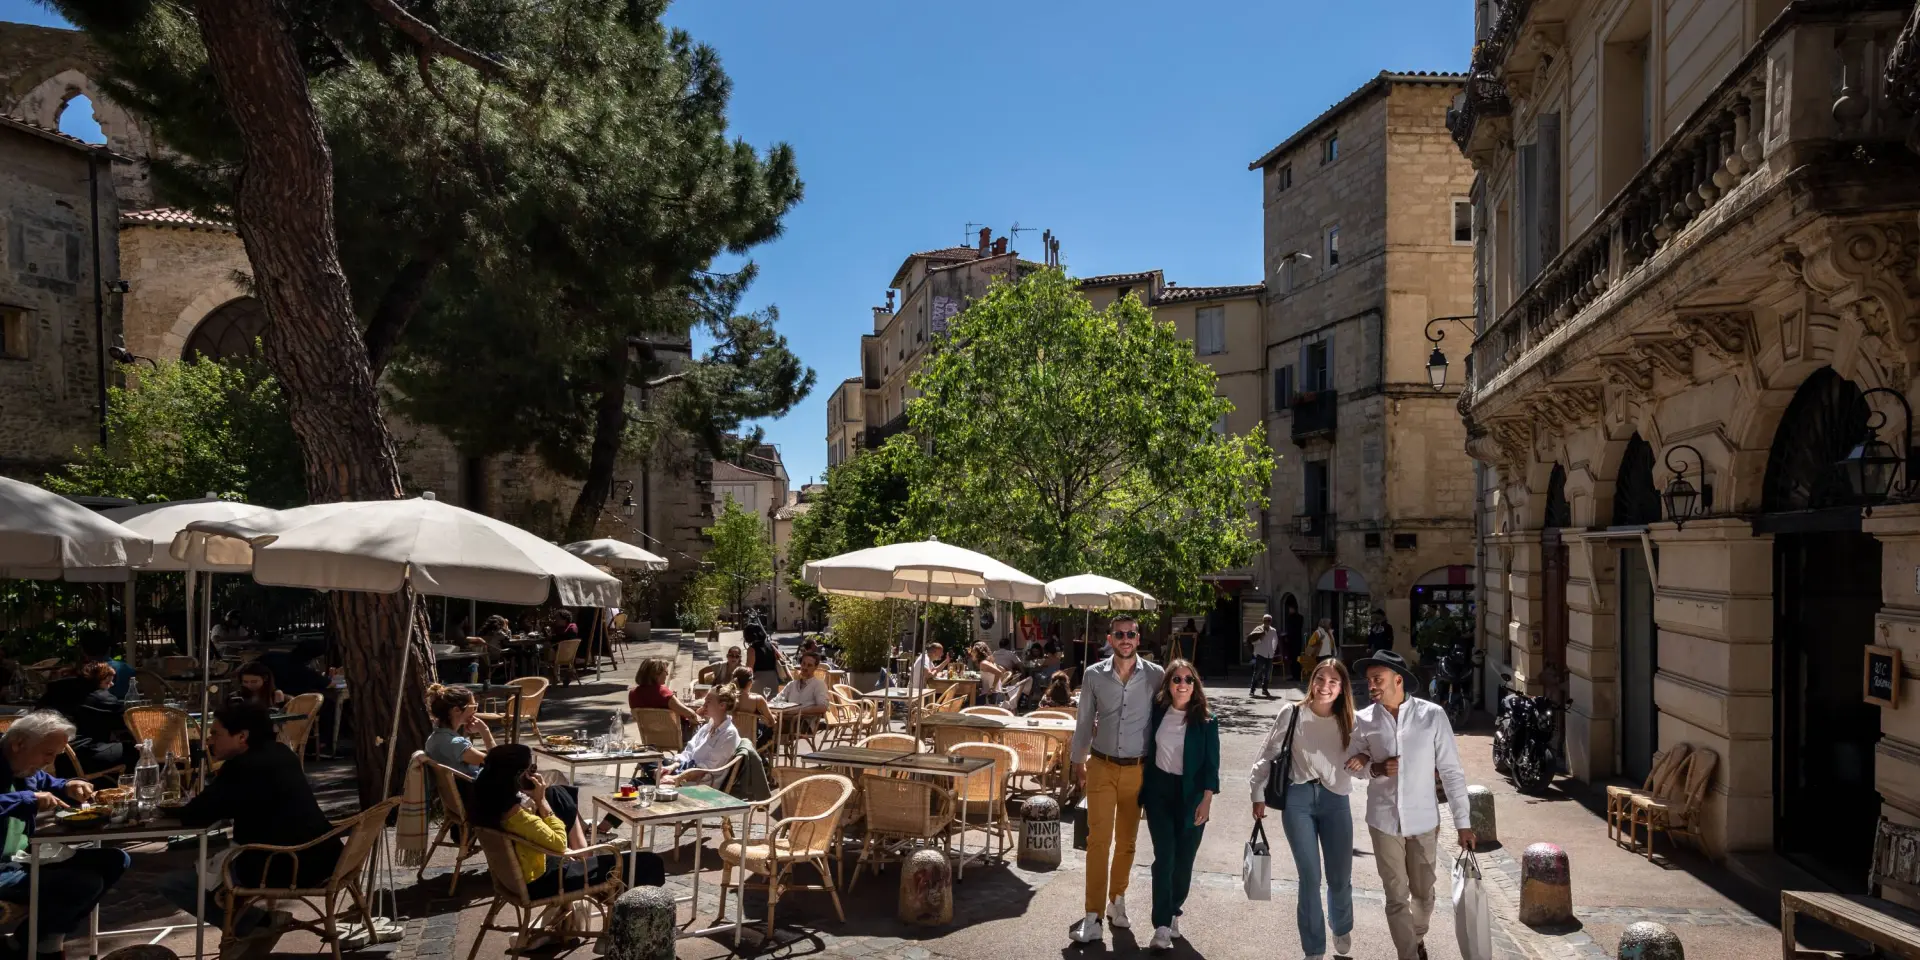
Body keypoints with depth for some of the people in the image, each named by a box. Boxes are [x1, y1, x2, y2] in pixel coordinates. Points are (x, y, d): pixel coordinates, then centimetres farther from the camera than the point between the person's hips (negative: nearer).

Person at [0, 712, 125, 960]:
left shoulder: (24, 767, 9)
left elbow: (44, 783, 29)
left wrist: (67, 788, 7)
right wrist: (28, 800, -38)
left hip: (27, 857, 10)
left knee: (114, 860, 8)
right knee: (86, 883, -27)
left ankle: (47, 940, 12)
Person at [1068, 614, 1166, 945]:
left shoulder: (1156, 675, -5)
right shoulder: (1094, 675, -2)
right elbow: (1084, 722, 7)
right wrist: (1078, 762, 11)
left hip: (1137, 769, 0)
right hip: (1102, 767, 0)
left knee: (1126, 841, 13)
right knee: (1098, 840, -4)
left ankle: (1117, 901, 30)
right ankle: (1093, 915, -1)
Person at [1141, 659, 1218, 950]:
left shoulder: (1206, 721, -7)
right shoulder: (1157, 711, -2)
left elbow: (1211, 764, -6)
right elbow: (1148, 750, 10)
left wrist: (1206, 801, -12)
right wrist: (1143, 790, 9)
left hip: (1191, 794, 0)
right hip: (1159, 790, 1)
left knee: (1184, 859, 7)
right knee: (1165, 856, -7)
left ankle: (1173, 914, 27)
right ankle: (1162, 926, -6)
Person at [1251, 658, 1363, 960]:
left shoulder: (1348, 722, 3)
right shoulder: (1291, 714, -4)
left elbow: (1359, 767, 10)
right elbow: (1267, 755, 2)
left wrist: (1364, 762, -13)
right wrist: (1258, 794, 1)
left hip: (1335, 801, 2)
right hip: (1298, 799, -2)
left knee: (1340, 878, 9)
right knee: (1310, 878, -1)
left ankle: (1342, 930, 41)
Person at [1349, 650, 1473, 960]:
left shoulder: (1433, 715, -11)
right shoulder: (1364, 720, -6)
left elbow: (1451, 770, -6)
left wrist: (1462, 822, -6)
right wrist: (1374, 768, -15)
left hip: (1424, 820, 0)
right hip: (1384, 820, 0)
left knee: (1423, 893, 18)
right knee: (1396, 897, 5)